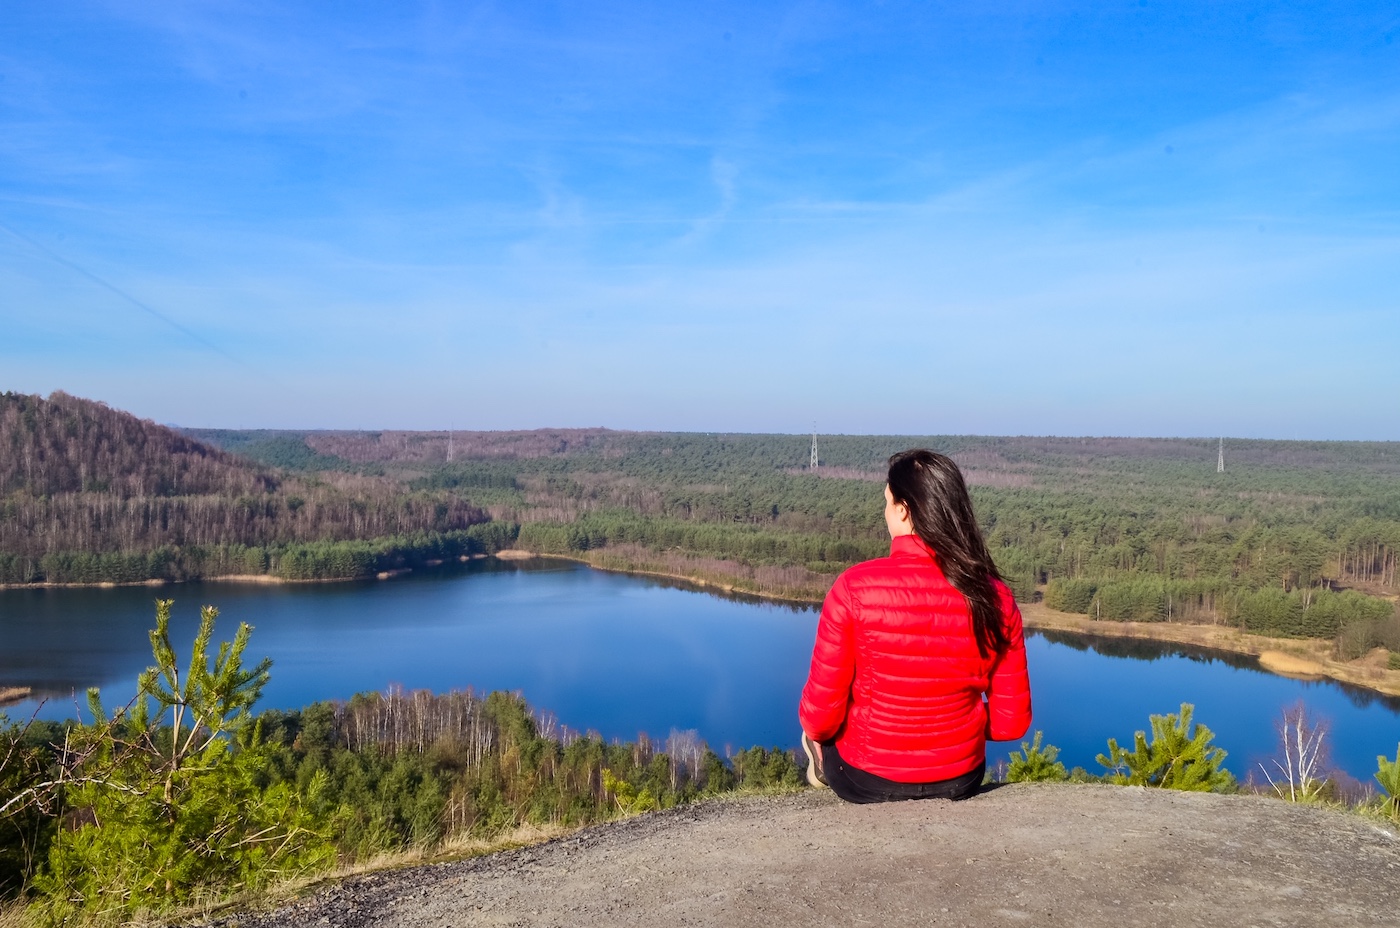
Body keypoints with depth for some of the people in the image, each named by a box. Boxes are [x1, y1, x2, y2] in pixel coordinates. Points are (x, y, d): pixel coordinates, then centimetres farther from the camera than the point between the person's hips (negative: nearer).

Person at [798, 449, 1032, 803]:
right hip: (960, 780, 3)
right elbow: (1012, 722, -5)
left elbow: (822, 714, -17)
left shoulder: (855, 587, -23)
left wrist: (814, 730, 6)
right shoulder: (994, 596, -12)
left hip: (869, 781, -3)